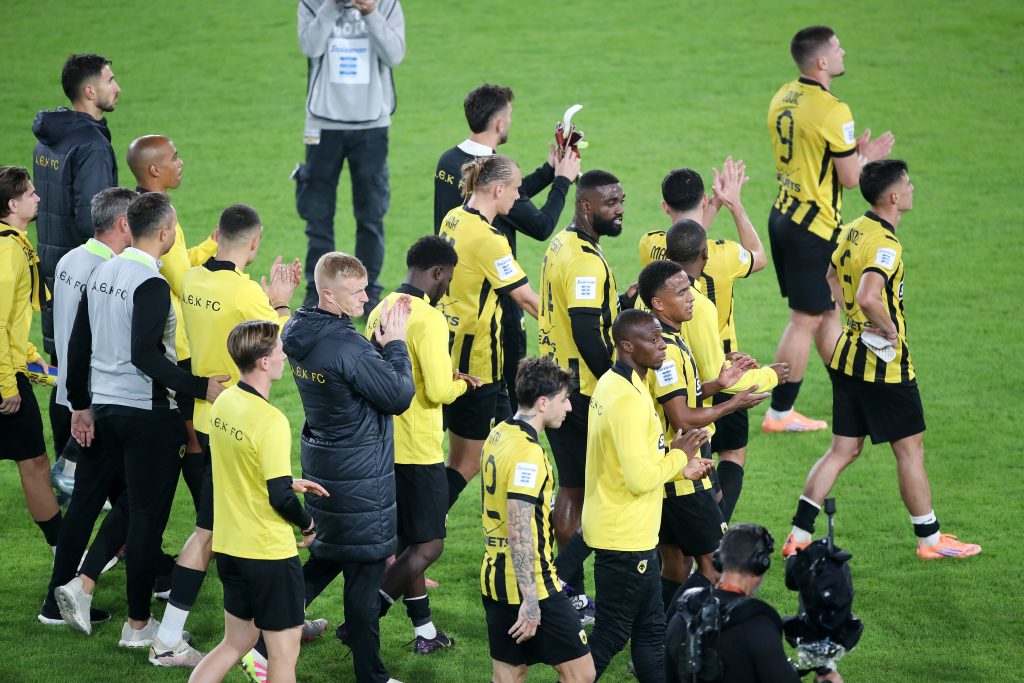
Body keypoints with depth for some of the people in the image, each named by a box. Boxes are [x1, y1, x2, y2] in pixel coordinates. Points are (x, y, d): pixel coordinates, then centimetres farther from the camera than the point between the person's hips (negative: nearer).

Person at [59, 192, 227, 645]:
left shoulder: (102, 273, 6)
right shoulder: (151, 283, -18)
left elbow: (78, 344, 11)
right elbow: (144, 356, -27)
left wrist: (81, 404, 19)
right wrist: (200, 387, -25)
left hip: (104, 405, 8)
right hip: (148, 414, -8)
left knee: (129, 505, 22)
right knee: (148, 515, 2)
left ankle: (82, 585, 10)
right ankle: (138, 624, 9)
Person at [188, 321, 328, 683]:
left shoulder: (223, 403, 3)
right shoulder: (270, 421, -23)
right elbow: (280, 498, -23)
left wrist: (291, 482, 18)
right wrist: (309, 525, -5)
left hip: (229, 546, 8)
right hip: (270, 554, -8)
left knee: (236, 643, 19)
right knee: (284, 650, 6)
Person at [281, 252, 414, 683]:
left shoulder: (303, 336, 2)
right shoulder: (346, 348, -25)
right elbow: (399, 396, -16)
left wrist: (381, 341, 0)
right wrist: (395, 344, -6)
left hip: (322, 464, 9)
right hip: (361, 477, -9)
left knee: (324, 558, 21)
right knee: (366, 568, 2)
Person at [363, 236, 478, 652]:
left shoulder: (382, 310, 7)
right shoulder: (428, 319, -19)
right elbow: (439, 391, -24)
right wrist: (461, 383, -1)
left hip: (387, 443, 9)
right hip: (418, 449, -9)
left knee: (409, 541, 17)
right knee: (429, 547, -1)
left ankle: (423, 630, 23)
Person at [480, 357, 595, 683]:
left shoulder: (498, 435, 9)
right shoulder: (528, 453, -20)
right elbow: (519, 531, -24)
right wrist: (530, 601, -23)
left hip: (496, 578, 9)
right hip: (529, 583, -9)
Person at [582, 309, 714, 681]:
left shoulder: (612, 384, 8)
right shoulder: (629, 399, -24)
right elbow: (640, 479, -26)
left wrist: (680, 467, 9)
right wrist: (679, 455, -11)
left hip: (625, 533, 10)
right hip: (626, 539, -10)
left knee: (651, 629, 15)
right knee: (612, 635, 0)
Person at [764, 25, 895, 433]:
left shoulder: (782, 100, 7)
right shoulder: (832, 111, -21)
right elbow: (850, 178, -15)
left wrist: (858, 153, 13)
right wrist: (867, 157, 5)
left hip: (784, 216, 9)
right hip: (814, 229, -9)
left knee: (828, 312, 18)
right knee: (806, 320, 1)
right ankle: (779, 414, 8)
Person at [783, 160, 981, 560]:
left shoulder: (853, 230, 6)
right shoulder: (885, 245, -23)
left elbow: (833, 277, 23)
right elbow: (868, 297, -38)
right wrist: (889, 327, -20)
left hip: (848, 357, 9)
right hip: (884, 363, -9)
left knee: (843, 450, 13)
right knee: (910, 448, 7)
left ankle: (798, 538, 10)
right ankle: (929, 539, 19)